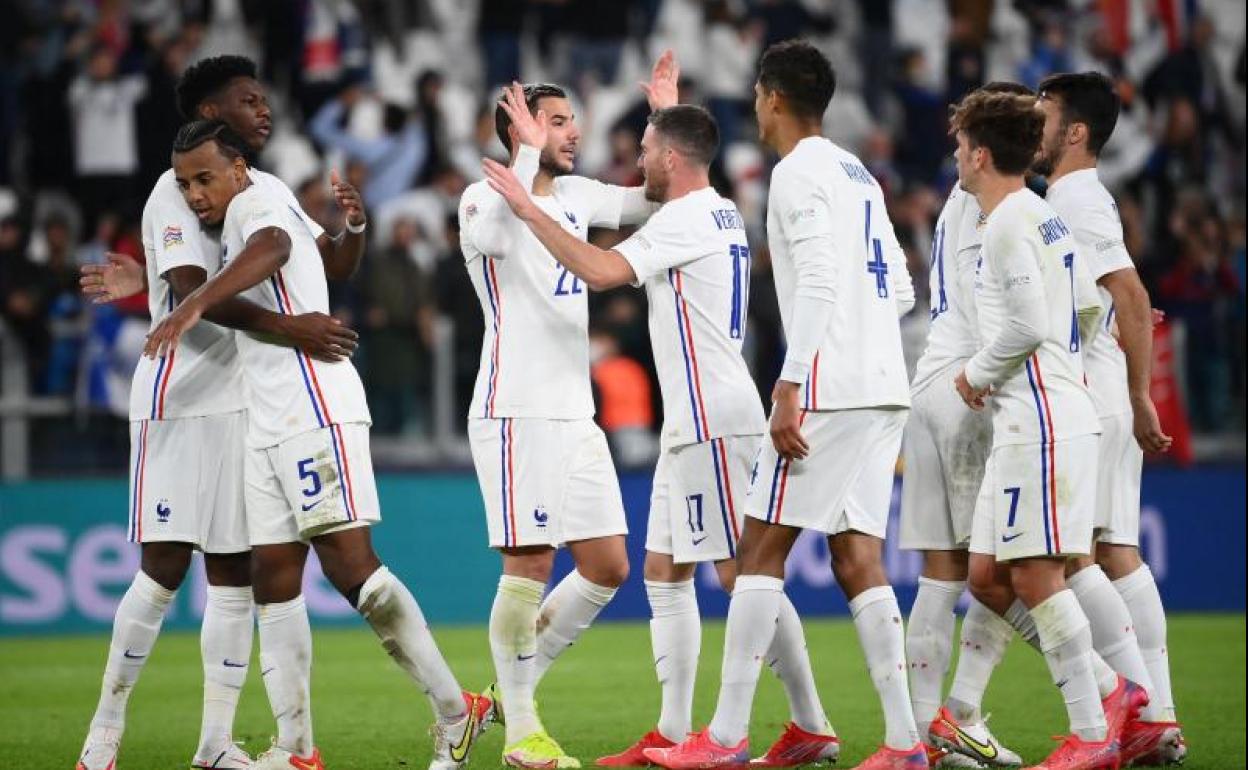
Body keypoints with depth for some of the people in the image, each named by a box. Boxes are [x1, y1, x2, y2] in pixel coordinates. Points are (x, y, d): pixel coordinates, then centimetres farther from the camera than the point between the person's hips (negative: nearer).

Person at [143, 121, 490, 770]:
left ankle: (453, 711, -11)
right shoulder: (242, 222, 22)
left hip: (314, 412, -10)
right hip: (269, 425, 10)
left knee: (347, 560, -15)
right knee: (273, 574, 4)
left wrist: (195, 303, -46)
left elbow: (270, 248, -33)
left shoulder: (257, 204, -8)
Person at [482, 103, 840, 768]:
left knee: (742, 574, -9)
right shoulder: (722, 215, 17)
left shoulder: (685, 219, -13)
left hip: (713, 423, -10)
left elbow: (601, 271, -25)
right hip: (692, 421, 10)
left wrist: (529, 209, -18)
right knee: (664, 572, 10)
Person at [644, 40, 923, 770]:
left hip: (831, 386, -8)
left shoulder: (799, 174, -8)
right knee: (857, 559, 7)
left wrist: (789, 388, -20)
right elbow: (901, 291, 20)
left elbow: (819, 284, -18)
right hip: (884, 388, 8)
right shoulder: (859, 174, 19)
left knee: (762, 547, -4)